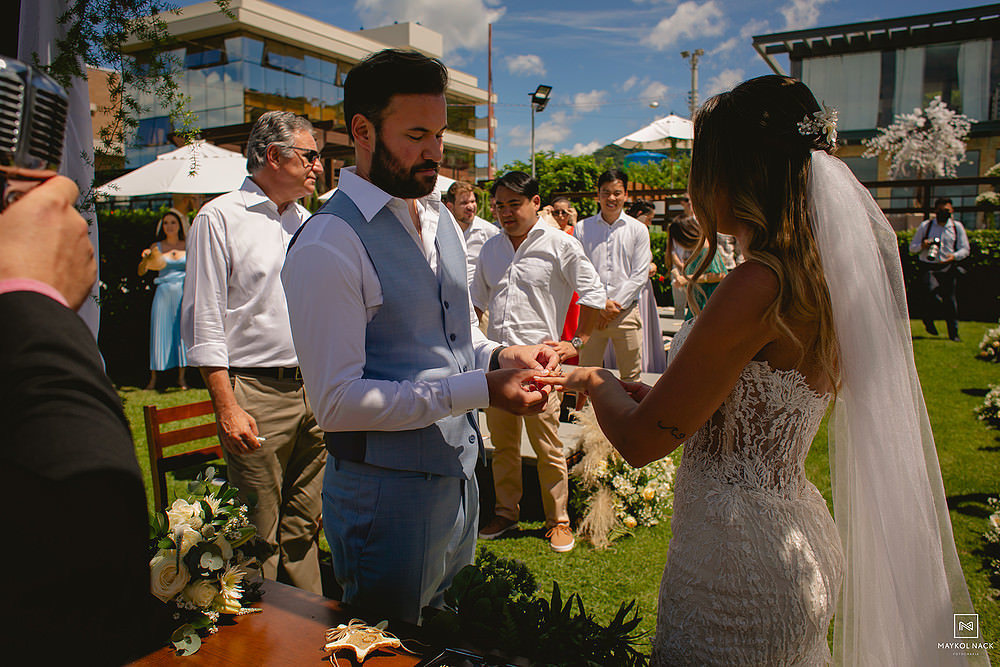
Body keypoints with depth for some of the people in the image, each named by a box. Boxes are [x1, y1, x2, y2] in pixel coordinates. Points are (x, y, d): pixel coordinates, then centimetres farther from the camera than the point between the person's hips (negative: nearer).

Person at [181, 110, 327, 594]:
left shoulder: (308, 223, 16)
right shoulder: (220, 218, -4)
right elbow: (204, 324, -8)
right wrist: (227, 406, -15)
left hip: (315, 391, 6)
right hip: (256, 393, -6)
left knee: (303, 526, 14)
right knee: (259, 536, 2)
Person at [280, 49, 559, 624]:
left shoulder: (443, 219, 8)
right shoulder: (328, 246, -19)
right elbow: (337, 402, -23)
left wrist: (498, 355, -5)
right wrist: (481, 389, -26)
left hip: (459, 471, 8)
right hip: (388, 491, -8)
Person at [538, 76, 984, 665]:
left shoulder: (759, 286, -26)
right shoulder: (820, 275, 3)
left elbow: (641, 440, -21)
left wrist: (598, 384, -1)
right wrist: (650, 392, 15)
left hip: (741, 559, -9)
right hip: (791, 533, 9)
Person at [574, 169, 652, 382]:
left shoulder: (638, 229, 5)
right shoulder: (582, 228, 5)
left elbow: (640, 275, 1)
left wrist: (617, 305, -8)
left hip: (626, 310, 0)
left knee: (631, 376, 4)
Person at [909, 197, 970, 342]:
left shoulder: (957, 227, 10)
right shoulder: (925, 226, 7)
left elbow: (965, 249, 8)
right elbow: (912, 247, 10)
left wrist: (954, 256, -13)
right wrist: (922, 245, -13)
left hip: (948, 268, 1)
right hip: (927, 268, -1)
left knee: (950, 299, -3)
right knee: (932, 294, -21)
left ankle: (953, 333, 10)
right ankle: (928, 320, 9)